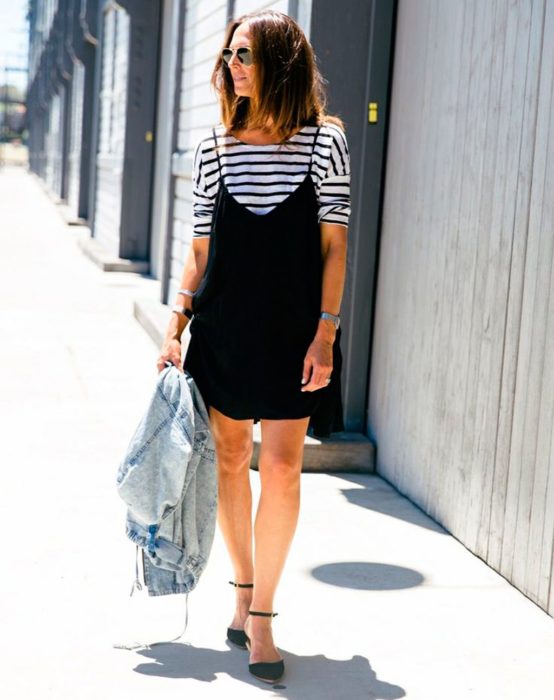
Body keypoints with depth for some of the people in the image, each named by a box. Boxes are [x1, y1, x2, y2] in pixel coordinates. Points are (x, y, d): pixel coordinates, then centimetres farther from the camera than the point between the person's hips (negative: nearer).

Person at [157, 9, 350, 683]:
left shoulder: (324, 140, -2)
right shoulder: (213, 147, 4)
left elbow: (333, 245, -3)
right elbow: (201, 249, 7)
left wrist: (325, 332, -9)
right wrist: (176, 326, 0)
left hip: (294, 330, -2)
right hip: (223, 325, 3)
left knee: (281, 467, -4)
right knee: (231, 455, 10)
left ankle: (261, 616, 6)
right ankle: (244, 590, 28)